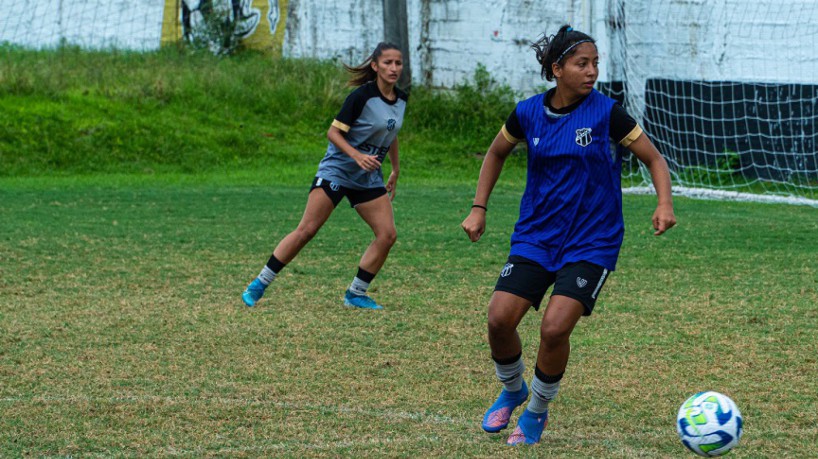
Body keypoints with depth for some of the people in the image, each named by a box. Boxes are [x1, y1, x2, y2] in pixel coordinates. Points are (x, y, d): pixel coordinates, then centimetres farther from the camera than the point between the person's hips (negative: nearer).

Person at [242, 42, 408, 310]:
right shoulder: (362, 95, -16)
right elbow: (333, 132, -15)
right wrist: (357, 155, -28)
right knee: (306, 230, -12)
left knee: (387, 234, -7)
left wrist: (395, 170, 28)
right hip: (336, 170, -7)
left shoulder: (401, 100, 5)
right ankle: (259, 284, -4)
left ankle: (356, 294, 6)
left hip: (368, 178, 7)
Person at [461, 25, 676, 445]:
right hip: (535, 237, 3)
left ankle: (536, 412, 8)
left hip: (591, 242, -3)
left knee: (555, 328, -19)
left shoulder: (606, 112, -9)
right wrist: (479, 209, 12)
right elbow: (496, 153, 19)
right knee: (499, 319, -12)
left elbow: (654, 159, -1)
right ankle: (512, 390, 20)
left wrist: (664, 204, -18)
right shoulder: (528, 113, 0)